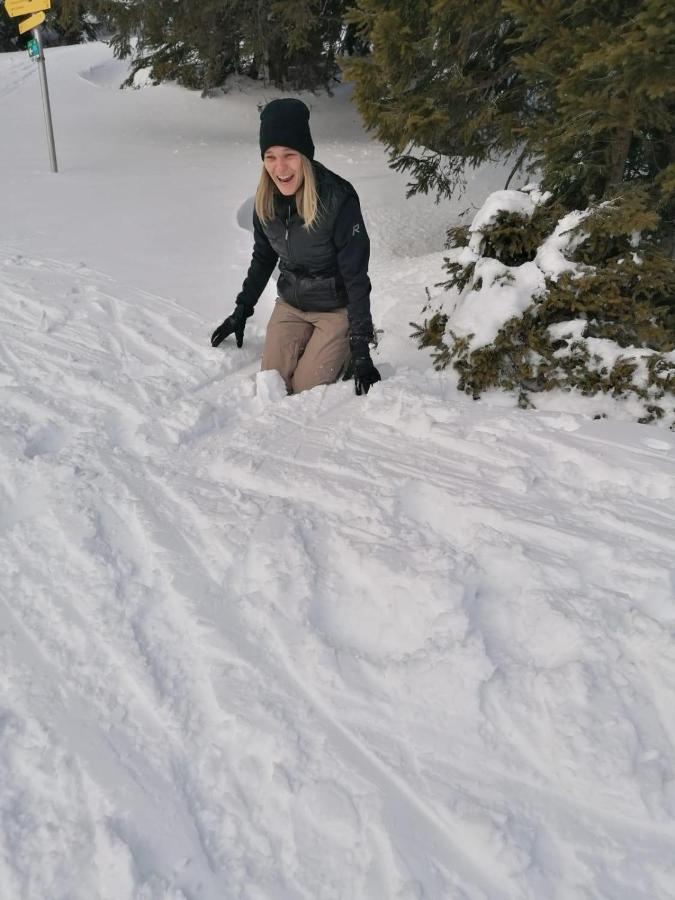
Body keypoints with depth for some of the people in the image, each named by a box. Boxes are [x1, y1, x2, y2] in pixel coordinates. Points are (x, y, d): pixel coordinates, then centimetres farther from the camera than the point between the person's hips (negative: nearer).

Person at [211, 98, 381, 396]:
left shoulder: (338, 198, -25)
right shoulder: (266, 199, -8)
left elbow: (356, 276, -22)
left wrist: (361, 349, -23)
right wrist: (241, 311, 11)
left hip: (337, 308, -5)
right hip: (290, 304, 5)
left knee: (305, 391, -9)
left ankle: (345, 355, 17)